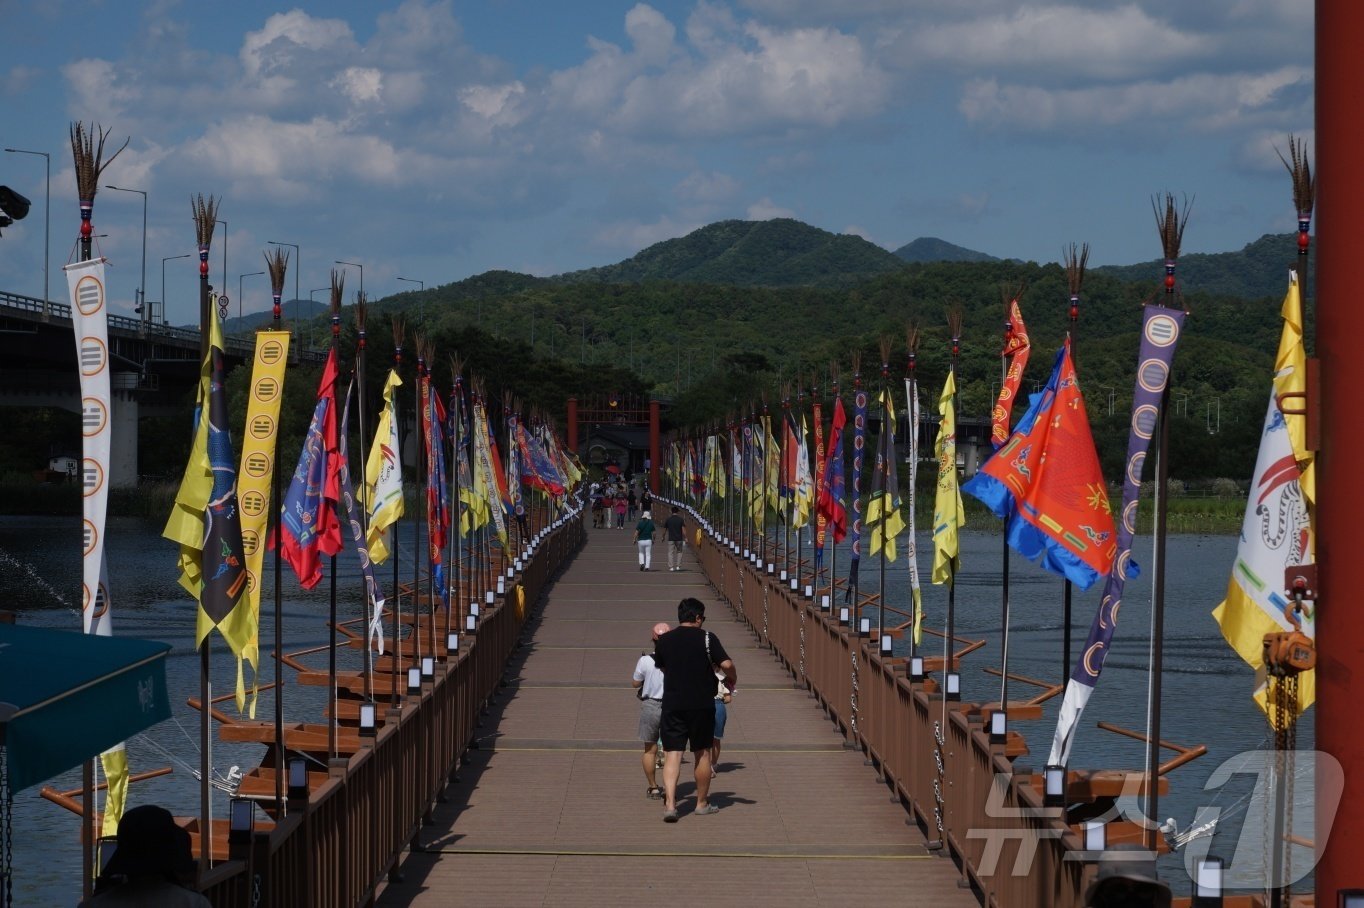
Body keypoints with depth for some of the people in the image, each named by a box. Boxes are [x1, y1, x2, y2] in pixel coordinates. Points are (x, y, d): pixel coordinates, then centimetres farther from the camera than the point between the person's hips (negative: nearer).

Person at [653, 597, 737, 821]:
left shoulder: (664, 641, 3)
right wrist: (732, 680, 5)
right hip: (702, 704, -2)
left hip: (672, 704, 2)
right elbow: (727, 664, -15)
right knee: (702, 753, 13)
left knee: (672, 754, -1)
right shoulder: (707, 638, -8)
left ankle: (669, 804, -16)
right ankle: (702, 803, 22)